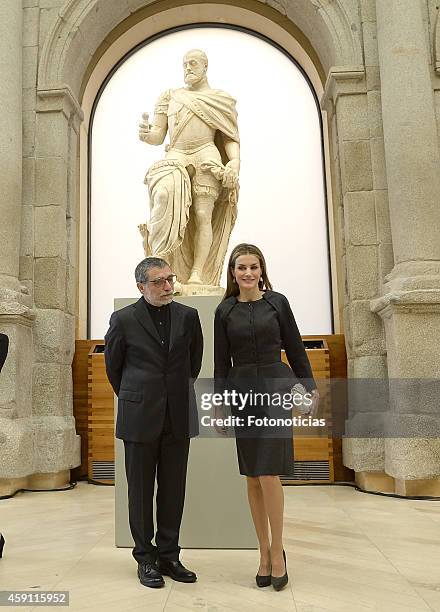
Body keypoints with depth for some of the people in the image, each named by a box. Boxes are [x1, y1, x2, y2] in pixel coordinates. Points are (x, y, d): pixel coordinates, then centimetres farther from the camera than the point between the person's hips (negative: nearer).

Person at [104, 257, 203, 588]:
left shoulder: (188, 316, 2)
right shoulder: (124, 319, -5)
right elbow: (112, 365, 8)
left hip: (178, 415, 2)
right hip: (140, 416, -2)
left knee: (173, 489, 9)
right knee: (141, 489, 8)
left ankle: (169, 554, 23)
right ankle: (146, 558, 21)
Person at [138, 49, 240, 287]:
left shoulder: (222, 99, 19)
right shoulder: (170, 96, 23)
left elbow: (230, 138, 13)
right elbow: (158, 136, 17)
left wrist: (235, 161, -7)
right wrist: (146, 133, -7)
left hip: (206, 157, 0)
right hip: (175, 158, 0)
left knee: (203, 214, -16)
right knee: (164, 193, -31)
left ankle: (197, 275, -19)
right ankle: (157, 259, -30)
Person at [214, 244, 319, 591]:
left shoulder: (277, 302, 2)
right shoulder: (225, 311, 6)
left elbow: (295, 348, 5)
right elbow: (221, 362, 7)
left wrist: (310, 387, 3)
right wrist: (219, 406, 5)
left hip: (276, 388, -2)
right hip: (242, 393, 2)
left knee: (268, 474, -9)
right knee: (252, 477, 7)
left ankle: (278, 552, 9)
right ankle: (264, 552, 19)